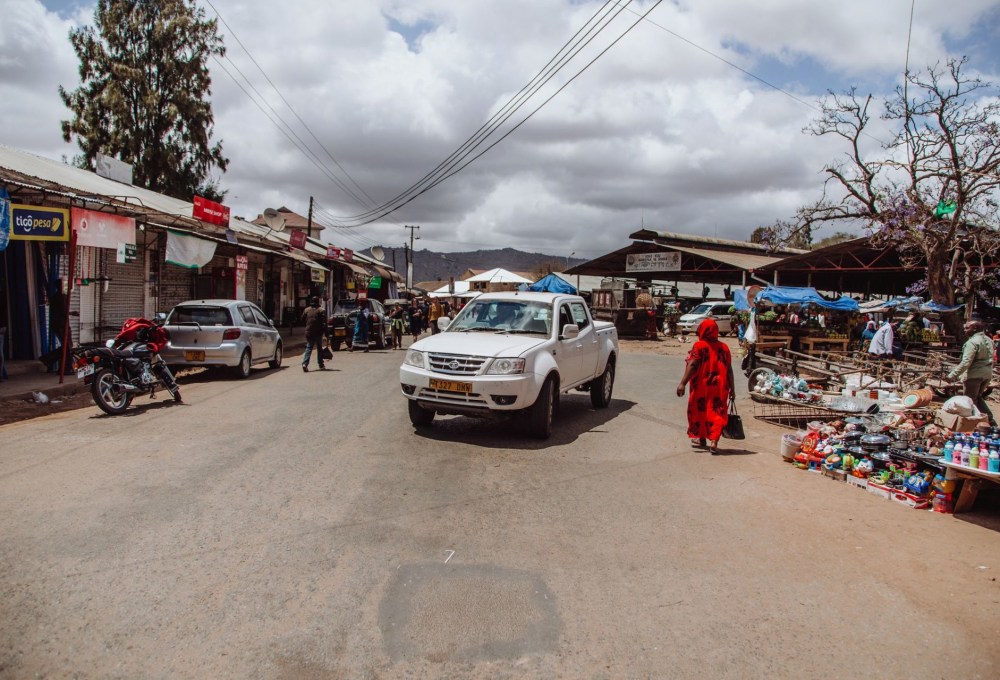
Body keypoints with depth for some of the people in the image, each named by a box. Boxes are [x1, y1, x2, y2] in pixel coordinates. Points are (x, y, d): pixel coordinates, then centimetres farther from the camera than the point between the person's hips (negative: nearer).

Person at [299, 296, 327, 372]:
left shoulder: (306, 310, 5)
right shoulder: (321, 310, -7)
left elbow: (302, 319, 10)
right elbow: (324, 323, -12)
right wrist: (325, 332, -9)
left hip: (309, 332, 3)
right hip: (318, 332, -3)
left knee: (308, 348, 5)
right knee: (319, 348, 9)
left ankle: (305, 364, -12)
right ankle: (321, 365, 14)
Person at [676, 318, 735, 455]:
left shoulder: (699, 346, -9)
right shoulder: (724, 347, 5)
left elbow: (692, 365, -18)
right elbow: (729, 370, 5)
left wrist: (683, 383, -21)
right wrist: (732, 388, 12)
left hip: (701, 387, -3)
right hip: (719, 388, 3)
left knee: (699, 411, 15)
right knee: (716, 413, 3)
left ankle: (700, 438, 29)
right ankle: (714, 442, -11)